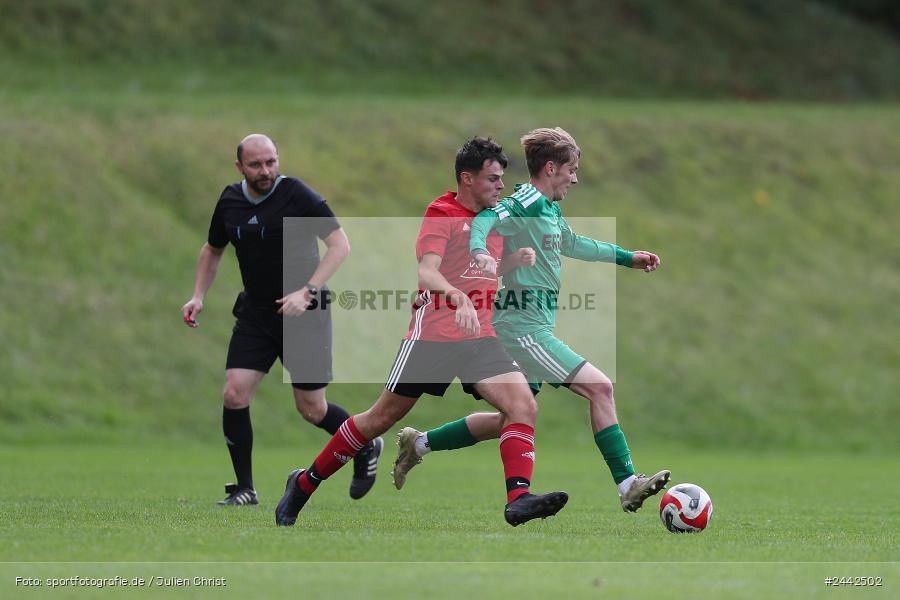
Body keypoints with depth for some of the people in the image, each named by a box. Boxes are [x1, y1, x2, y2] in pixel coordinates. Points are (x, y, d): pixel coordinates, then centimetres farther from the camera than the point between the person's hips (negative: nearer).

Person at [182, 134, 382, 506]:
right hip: (255, 314, 4)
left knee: (311, 409, 1)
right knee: (234, 394, -11)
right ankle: (244, 489, 1)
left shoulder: (297, 195, -14)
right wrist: (198, 296, 7)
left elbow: (340, 244, -16)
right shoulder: (229, 202, 2)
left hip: (305, 315, -4)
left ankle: (367, 448, 31)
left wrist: (307, 292, -25)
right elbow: (212, 250, 21)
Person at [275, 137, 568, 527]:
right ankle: (304, 484, 18)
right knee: (382, 418, 3)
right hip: (434, 332, -6)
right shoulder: (442, 213, -9)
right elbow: (426, 272, -26)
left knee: (523, 407, -16)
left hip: (481, 335, 6)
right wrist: (456, 297, -44)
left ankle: (518, 498, -25)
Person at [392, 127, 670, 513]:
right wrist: (480, 252, -51)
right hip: (524, 327, -11)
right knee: (600, 387, -16)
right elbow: (485, 219, -30)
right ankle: (628, 486, -18)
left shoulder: (550, 210, 17)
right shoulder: (528, 203, -13)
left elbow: (572, 244, 36)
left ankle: (419, 444, 28)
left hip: (523, 328, 11)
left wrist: (627, 258, 43)